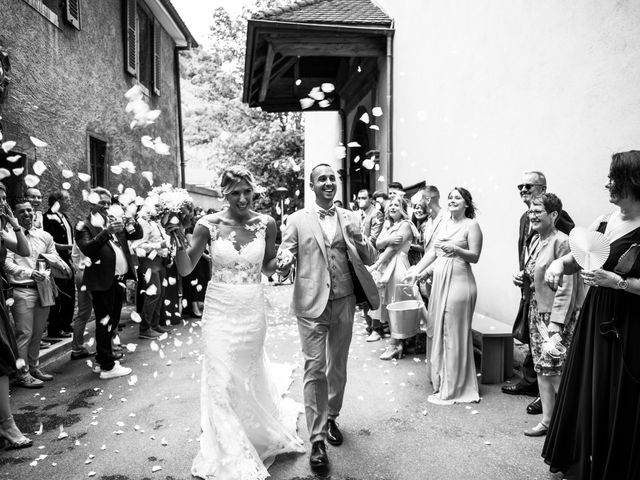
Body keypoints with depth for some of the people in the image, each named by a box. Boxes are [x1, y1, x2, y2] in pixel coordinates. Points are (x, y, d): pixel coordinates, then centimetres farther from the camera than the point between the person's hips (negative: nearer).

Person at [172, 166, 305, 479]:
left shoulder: (266, 223, -4)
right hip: (219, 311, -1)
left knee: (250, 376, 19)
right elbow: (185, 269, -7)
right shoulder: (209, 224, -8)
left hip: (252, 310, 2)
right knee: (221, 383, 3)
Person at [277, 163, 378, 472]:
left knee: (338, 366, 16)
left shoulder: (350, 218, 8)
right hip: (312, 303, -3)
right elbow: (284, 252, 1)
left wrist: (358, 240, -14)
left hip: (344, 302, 3)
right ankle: (317, 439, 10)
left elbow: (370, 259, 7)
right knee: (314, 369, -2)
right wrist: (284, 260, -23)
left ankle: (331, 418, 38)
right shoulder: (298, 219, 2)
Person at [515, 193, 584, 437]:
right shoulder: (535, 240, 11)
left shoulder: (562, 242, -16)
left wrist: (556, 323, -22)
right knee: (541, 367, 12)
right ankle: (547, 420, 24)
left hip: (557, 315, -8)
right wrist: (522, 279, 3)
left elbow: (566, 286, -19)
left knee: (554, 369, -4)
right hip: (536, 311, 8)